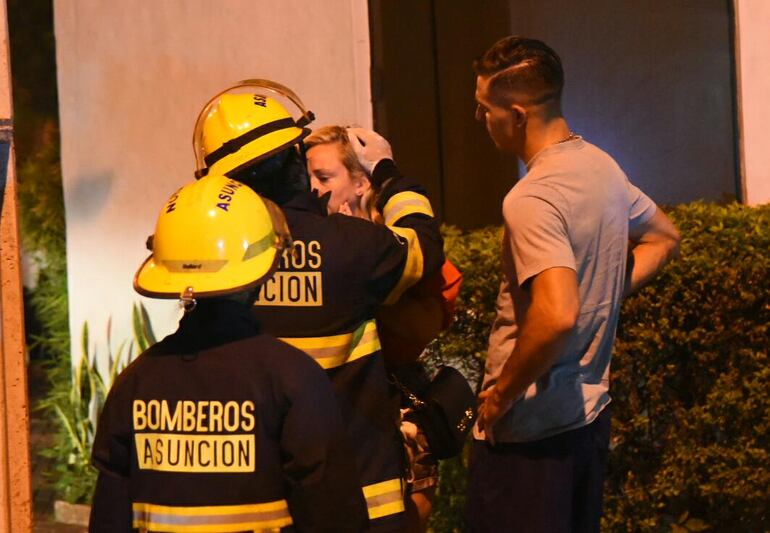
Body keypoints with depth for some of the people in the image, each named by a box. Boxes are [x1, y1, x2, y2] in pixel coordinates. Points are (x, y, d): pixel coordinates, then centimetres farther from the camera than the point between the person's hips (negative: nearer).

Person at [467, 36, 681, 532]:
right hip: (590, 412, 9)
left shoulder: (531, 199, -23)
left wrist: (502, 394, -20)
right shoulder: (602, 166, 5)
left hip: (529, 431, -9)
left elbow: (556, 316, -34)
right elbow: (663, 238, 22)